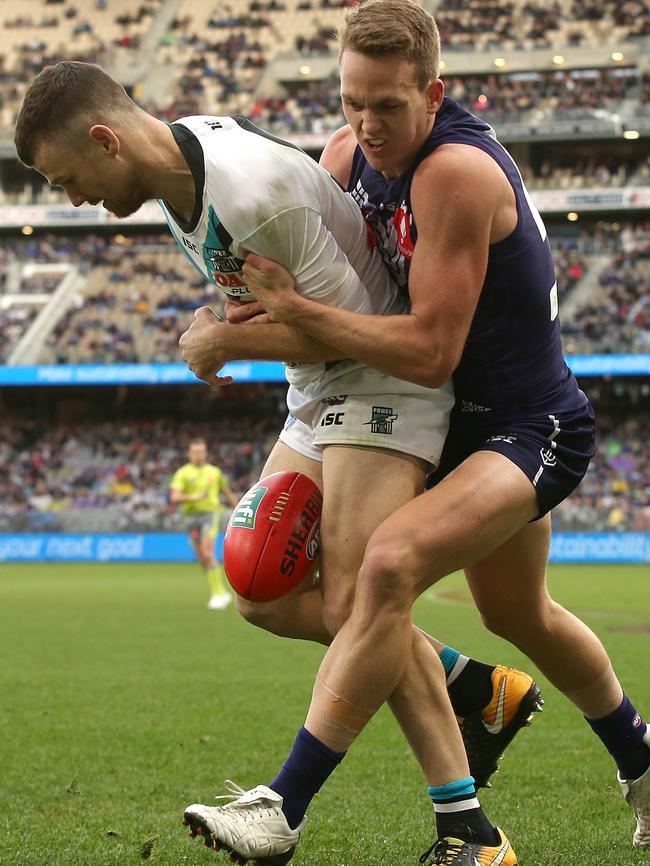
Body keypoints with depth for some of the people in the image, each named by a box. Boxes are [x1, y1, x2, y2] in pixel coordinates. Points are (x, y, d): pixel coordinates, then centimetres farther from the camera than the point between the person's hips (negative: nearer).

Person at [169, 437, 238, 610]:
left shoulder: (214, 472, 7)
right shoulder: (182, 473, 0)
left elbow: (228, 493, 20)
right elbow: (174, 497, -12)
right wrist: (193, 497, -26)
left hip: (210, 513, -2)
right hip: (191, 516, 2)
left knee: (207, 553, -19)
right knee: (201, 558, 5)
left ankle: (218, 593, -15)